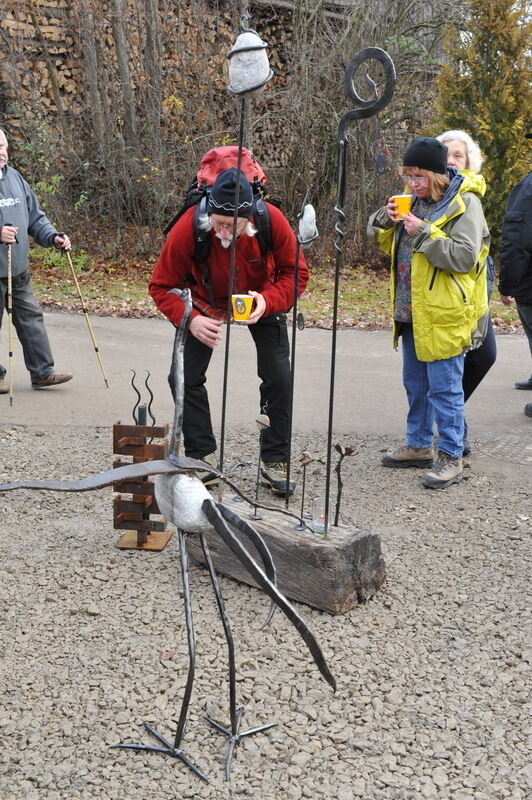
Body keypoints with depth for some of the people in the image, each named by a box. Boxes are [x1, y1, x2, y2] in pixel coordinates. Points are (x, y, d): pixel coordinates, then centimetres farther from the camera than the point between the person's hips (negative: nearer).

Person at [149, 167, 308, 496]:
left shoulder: (273, 221, -32)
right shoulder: (187, 228, -34)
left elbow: (296, 273, -18)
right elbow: (162, 286, -22)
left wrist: (267, 301, -37)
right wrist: (190, 319, -39)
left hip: (261, 299, 0)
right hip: (206, 302, 0)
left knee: (279, 377, -7)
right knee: (185, 376, -9)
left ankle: (276, 461, 7)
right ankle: (202, 457, 8)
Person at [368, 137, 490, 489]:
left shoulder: (464, 203, -12)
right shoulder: (416, 201, 12)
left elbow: (465, 257, -21)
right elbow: (381, 239, 18)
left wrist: (423, 233, -24)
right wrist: (386, 218, -3)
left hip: (444, 315, -8)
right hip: (411, 312, 8)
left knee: (444, 387, -3)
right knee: (415, 383, 17)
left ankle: (451, 457, 7)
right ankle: (420, 445, 31)